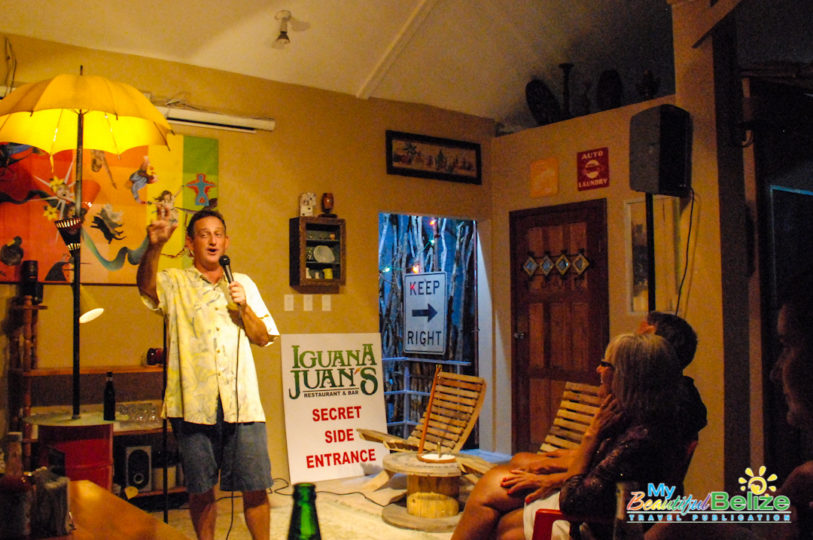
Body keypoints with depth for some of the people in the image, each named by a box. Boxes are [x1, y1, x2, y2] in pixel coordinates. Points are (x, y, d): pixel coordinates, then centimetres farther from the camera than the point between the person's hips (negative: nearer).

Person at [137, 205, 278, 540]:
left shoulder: (243, 284, 15)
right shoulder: (175, 283, 6)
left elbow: (263, 338, 12)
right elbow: (146, 285, -18)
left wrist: (243, 306, -5)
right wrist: (154, 246, -36)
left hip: (242, 402, 2)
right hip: (194, 404, -1)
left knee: (256, 487, 3)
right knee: (201, 490, 9)